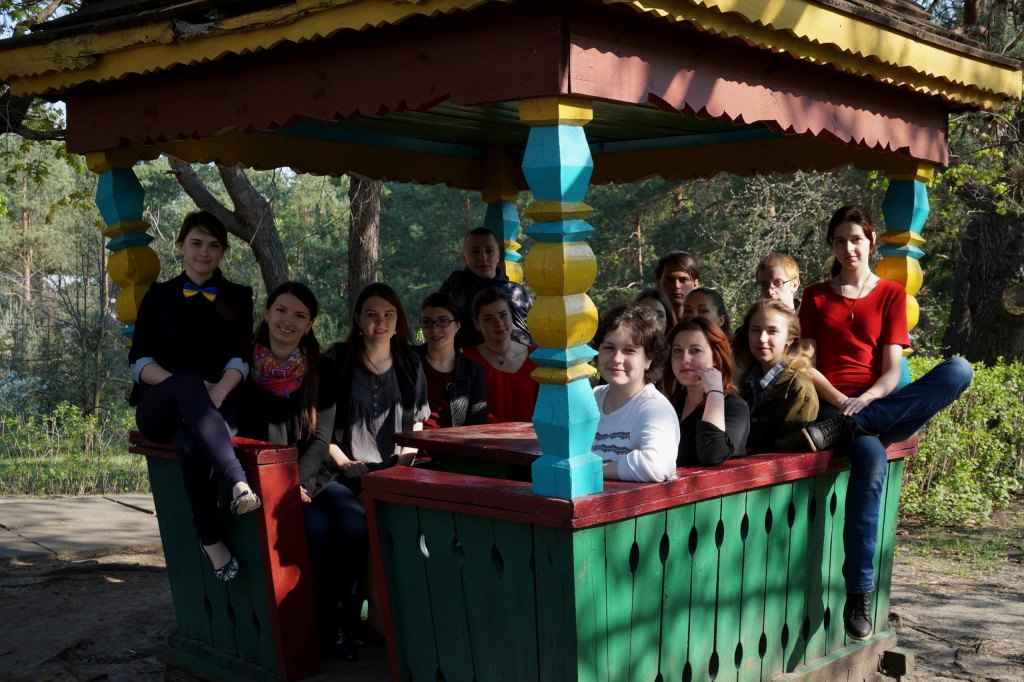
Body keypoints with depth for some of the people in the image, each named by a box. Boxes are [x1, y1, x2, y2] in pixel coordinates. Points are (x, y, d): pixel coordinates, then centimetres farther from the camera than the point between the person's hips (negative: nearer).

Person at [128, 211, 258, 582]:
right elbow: (140, 362, 4)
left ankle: (211, 541, -35)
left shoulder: (238, 298, 15)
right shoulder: (159, 296, 15)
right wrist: (185, 387, -17)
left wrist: (215, 395, -21)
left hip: (216, 404, 0)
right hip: (160, 409, 0)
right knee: (188, 381, -39)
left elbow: (240, 360, 1)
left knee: (189, 441, -39)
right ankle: (239, 485, -51)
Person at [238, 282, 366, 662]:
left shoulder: (320, 369, 5)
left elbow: (321, 438, 2)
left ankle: (346, 620, -8)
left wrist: (299, 483, -14)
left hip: (311, 475, 3)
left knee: (356, 524, -26)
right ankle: (327, 627, -9)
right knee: (317, 527, -29)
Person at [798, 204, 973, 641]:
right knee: (871, 458, -38)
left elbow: (892, 369, 3)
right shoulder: (815, 297, 15)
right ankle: (858, 597, -35)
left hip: (882, 405, 2)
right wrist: (841, 402, -12)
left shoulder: (891, 295, 14)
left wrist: (866, 400, -18)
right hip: (831, 404, -1)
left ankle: (839, 430, -36)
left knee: (959, 371, -28)